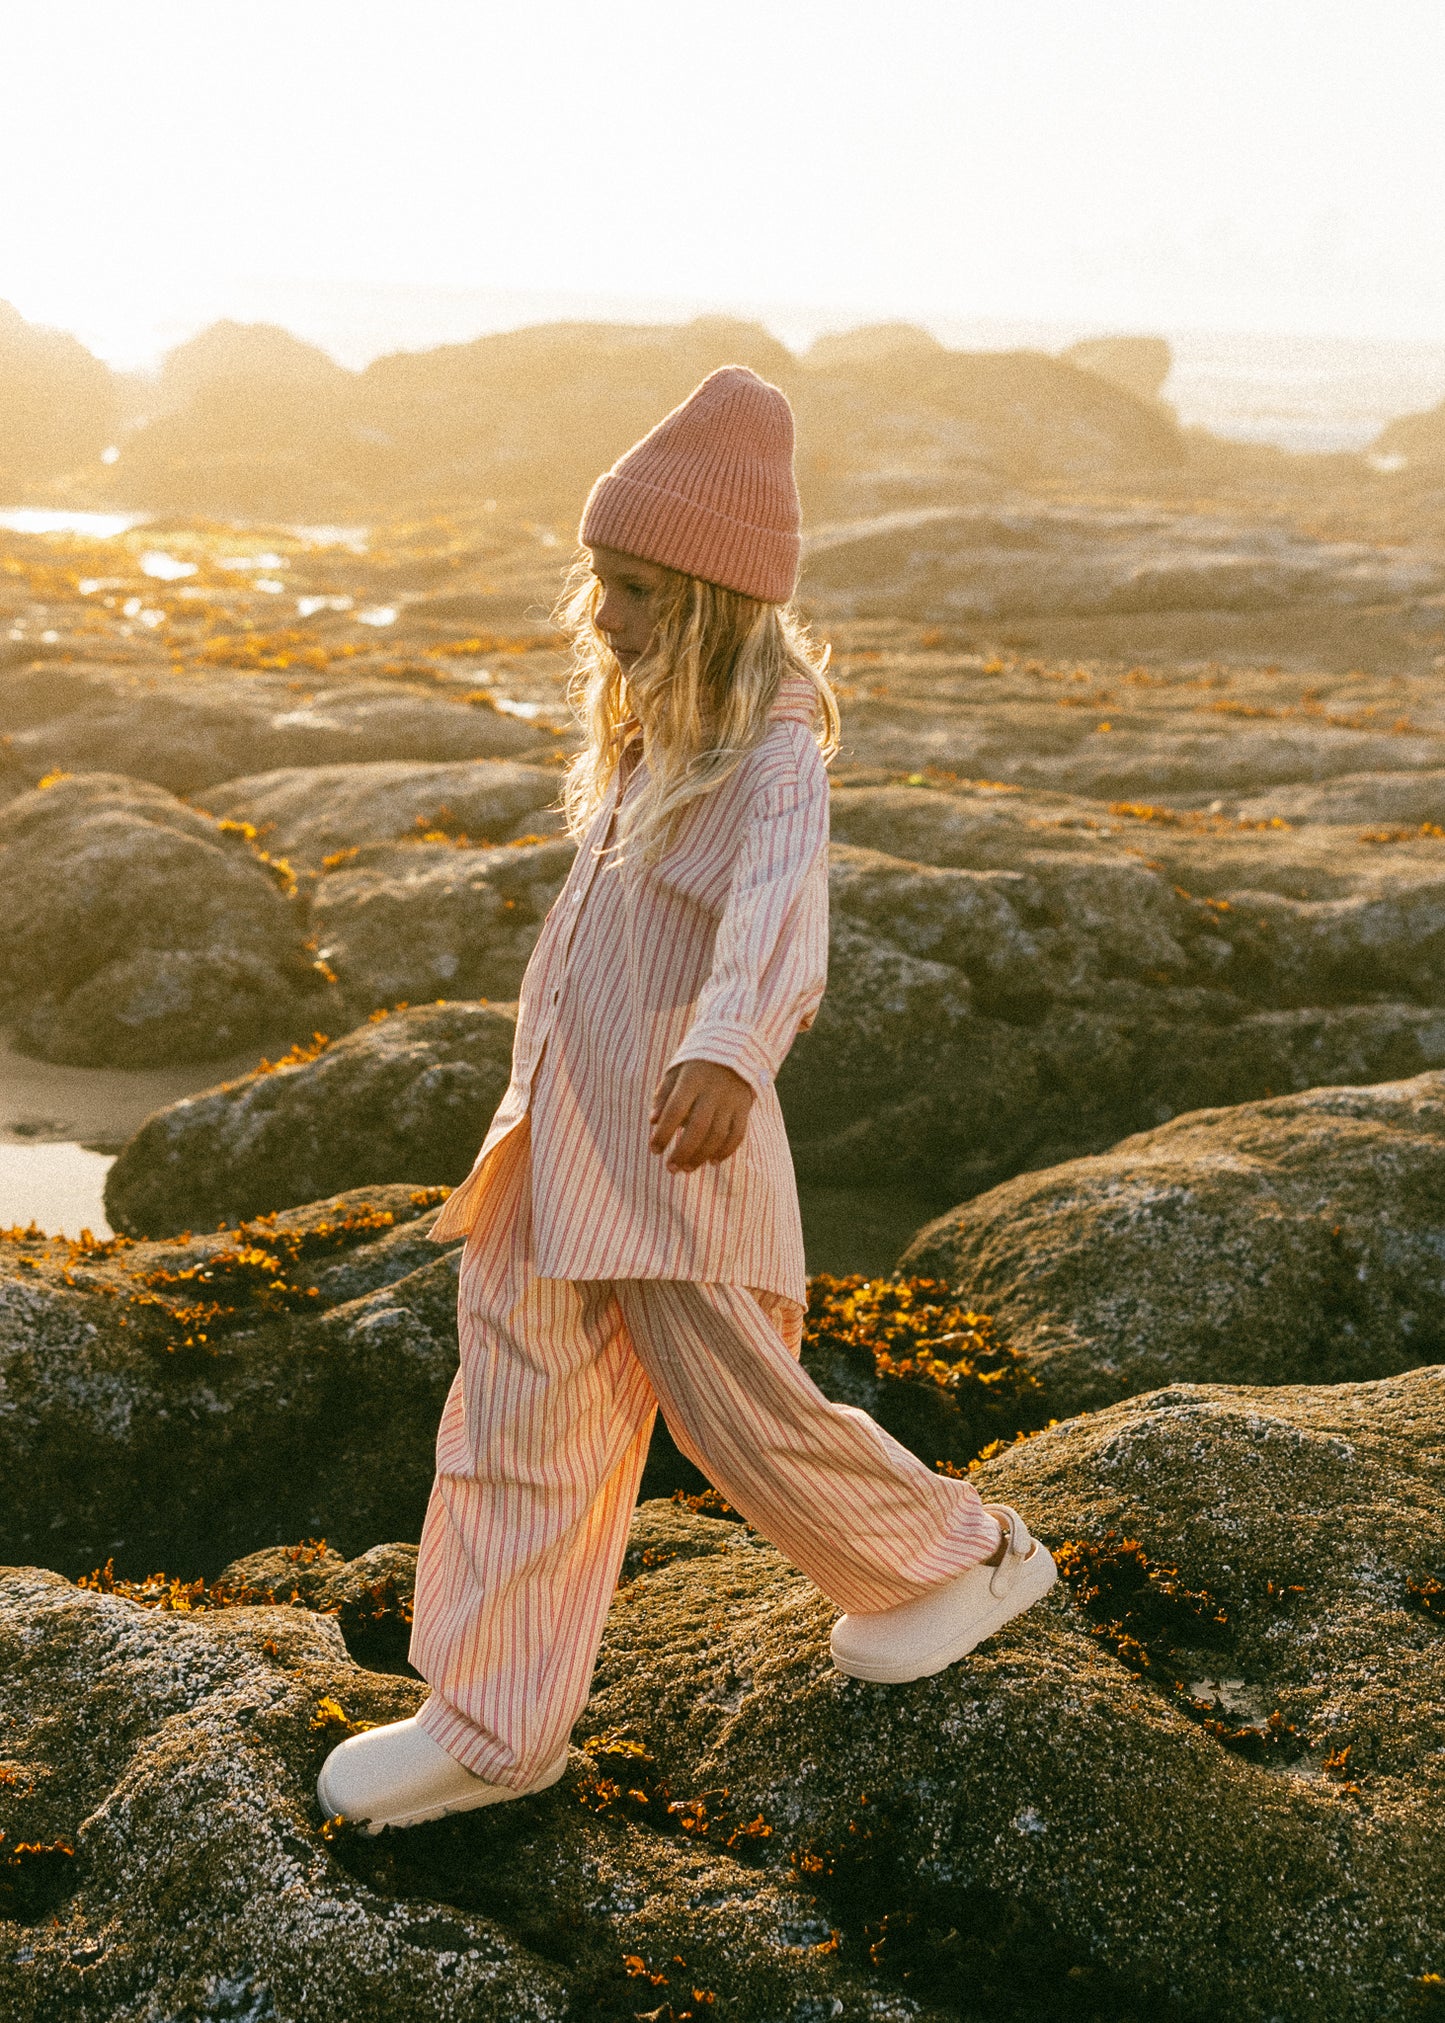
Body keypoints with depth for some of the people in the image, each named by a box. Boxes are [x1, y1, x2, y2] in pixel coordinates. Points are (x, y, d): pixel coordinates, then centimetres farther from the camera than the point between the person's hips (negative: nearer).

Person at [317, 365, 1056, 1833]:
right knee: (517, 1422, 10)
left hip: (677, 1151, -8)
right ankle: (491, 1727, 21)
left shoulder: (774, 753, -17)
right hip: (556, 1140, 8)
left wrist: (728, 1047, -56)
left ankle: (960, 1557, 31)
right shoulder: (652, 731, 11)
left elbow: (780, 899, -38)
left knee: (742, 1414, 6)